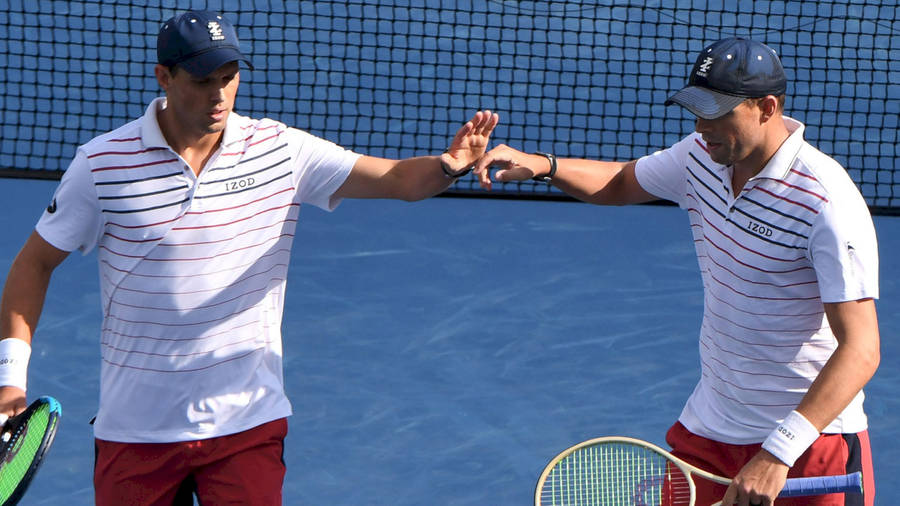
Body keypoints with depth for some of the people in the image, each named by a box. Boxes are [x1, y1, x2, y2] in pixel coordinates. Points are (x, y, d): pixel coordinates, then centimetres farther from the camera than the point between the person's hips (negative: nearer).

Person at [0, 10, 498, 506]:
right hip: (136, 427, -1)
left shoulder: (280, 149, -3)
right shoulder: (101, 163, -7)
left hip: (248, 420, 1)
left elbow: (399, 178, -9)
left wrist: (449, 164, -32)